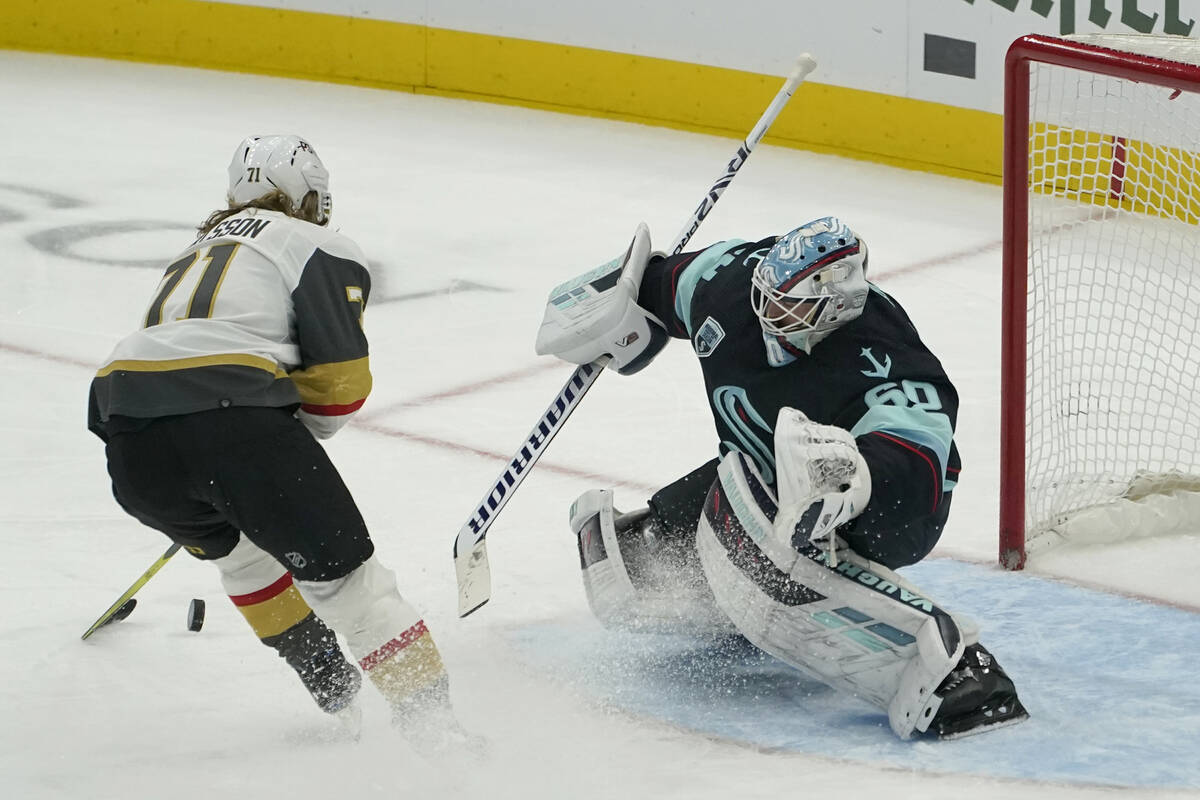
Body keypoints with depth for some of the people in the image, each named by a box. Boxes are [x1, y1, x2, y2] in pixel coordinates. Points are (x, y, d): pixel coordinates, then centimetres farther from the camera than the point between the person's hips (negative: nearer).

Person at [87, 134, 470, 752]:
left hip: (127, 436, 6)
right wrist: (298, 435, 22)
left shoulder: (202, 248, 35)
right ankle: (434, 726, -5)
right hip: (230, 419, -6)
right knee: (344, 573, 1)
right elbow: (341, 378, 4)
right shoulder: (324, 249, 13)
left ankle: (337, 703, 33)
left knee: (241, 550, 31)